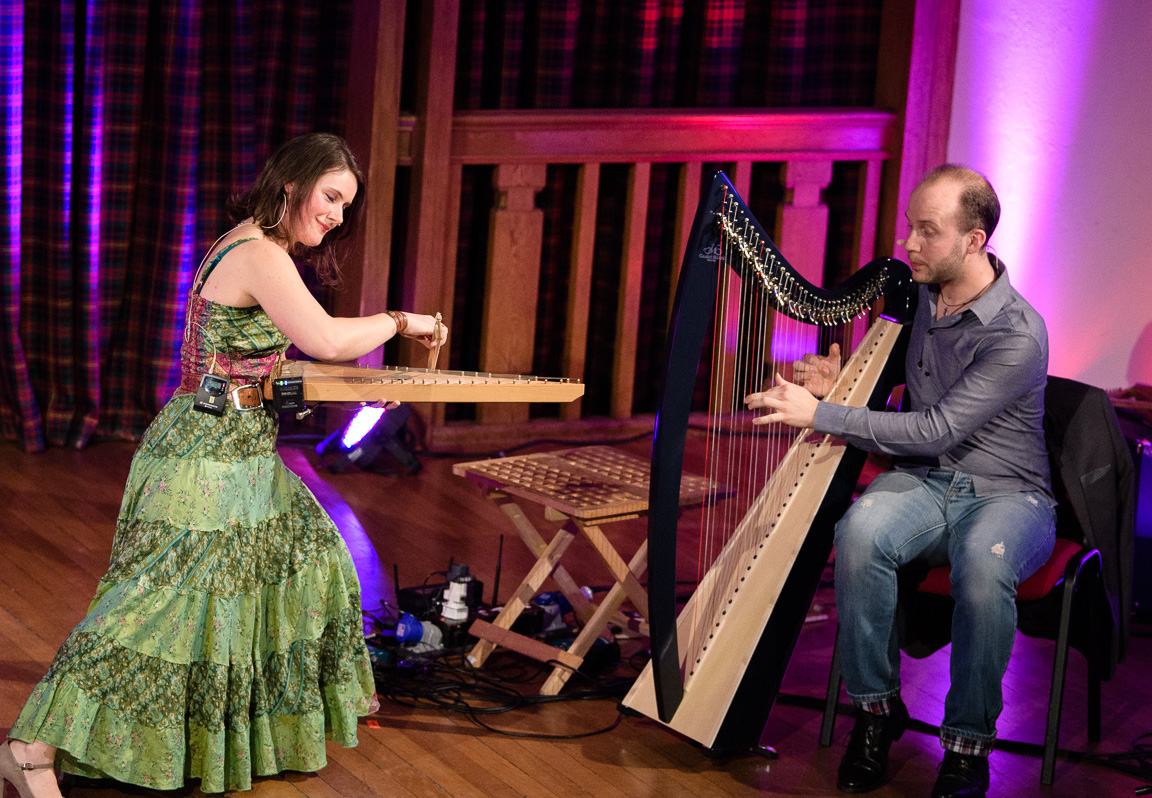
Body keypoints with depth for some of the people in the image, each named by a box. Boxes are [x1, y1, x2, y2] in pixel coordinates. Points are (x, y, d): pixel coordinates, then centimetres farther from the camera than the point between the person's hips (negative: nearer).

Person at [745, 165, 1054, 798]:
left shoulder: (1018, 334, -19)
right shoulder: (915, 294, 3)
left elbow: (937, 430, -24)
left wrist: (820, 415, -24)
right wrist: (838, 381, -4)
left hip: (1007, 494, -5)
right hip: (925, 482, 5)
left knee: (982, 567, -39)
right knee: (860, 531, -30)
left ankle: (968, 741, -17)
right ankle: (876, 708, -11)